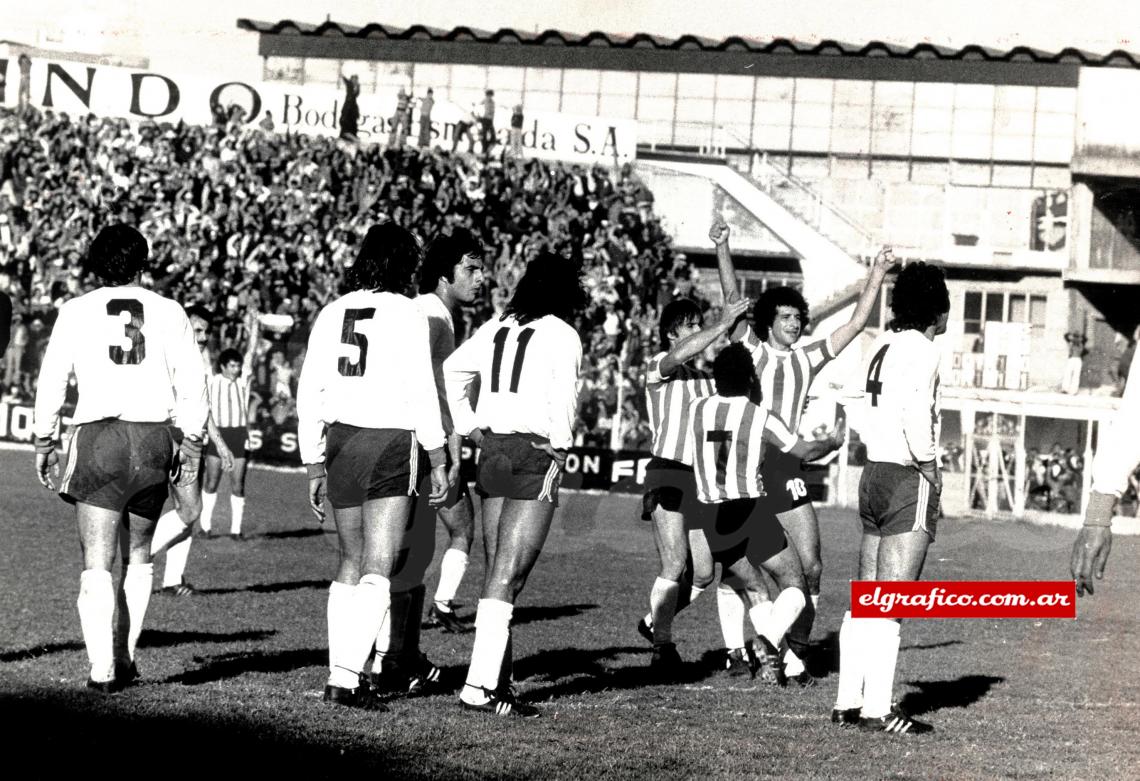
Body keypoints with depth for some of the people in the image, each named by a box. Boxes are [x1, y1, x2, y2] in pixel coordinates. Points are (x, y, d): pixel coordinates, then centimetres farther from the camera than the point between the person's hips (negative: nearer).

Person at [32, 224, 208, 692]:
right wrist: (191, 446, 10)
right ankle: (124, 656, 16)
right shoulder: (168, 312, 8)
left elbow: (51, 381, 5)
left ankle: (103, 669, -15)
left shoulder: (77, 311, 6)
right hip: (154, 439, 2)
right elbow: (192, 385, 4)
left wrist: (44, 443, 13)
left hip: (97, 437, -2)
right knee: (138, 556, 19)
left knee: (97, 562, -3)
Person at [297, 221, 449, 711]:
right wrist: (437, 459, -3)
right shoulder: (405, 313, -6)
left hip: (340, 440, 5)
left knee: (351, 562, 16)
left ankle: (339, 671, 15)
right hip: (391, 442, -5)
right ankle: (348, 677, -16)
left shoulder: (333, 313, 9)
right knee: (377, 568, -6)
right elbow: (420, 391, -9)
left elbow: (309, 392, 11)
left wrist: (314, 466, 17)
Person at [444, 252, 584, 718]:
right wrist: (559, 452, -9)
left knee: (497, 573, 12)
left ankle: (497, 678, 14)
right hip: (534, 453, -6)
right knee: (507, 577, -8)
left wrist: (467, 426, 10)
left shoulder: (496, 329, 13)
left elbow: (451, 370, 10)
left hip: (492, 451, 6)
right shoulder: (561, 335, -4)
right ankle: (480, 685, -14)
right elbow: (563, 396, -14)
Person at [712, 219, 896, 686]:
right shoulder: (749, 349, 7)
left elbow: (855, 324, 14)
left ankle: (794, 655, 3)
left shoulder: (806, 359, 16)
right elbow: (733, 298, -3)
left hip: (785, 468, 3)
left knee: (811, 567, -6)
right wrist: (722, 249, -14)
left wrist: (876, 275, 7)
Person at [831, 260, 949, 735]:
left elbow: (880, 408, 13)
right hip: (908, 480, -8)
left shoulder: (882, 344, 13)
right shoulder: (920, 349, -11)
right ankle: (877, 709, -10)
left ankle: (848, 701, 12)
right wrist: (929, 466, -10)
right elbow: (915, 414, -22)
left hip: (874, 472, 8)